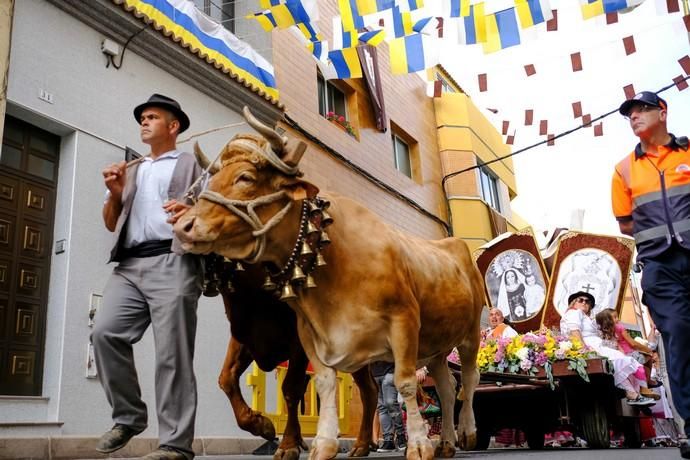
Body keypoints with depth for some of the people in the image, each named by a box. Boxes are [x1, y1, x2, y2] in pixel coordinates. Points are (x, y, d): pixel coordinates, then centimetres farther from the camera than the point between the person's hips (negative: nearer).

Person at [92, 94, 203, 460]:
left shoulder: (193, 165, 16)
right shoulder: (131, 170, 30)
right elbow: (111, 224, 26)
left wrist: (193, 212, -18)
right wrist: (115, 194, 6)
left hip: (173, 262, -5)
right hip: (129, 265, 5)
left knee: (171, 353, -10)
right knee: (105, 332, -13)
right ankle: (128, 417, 4)